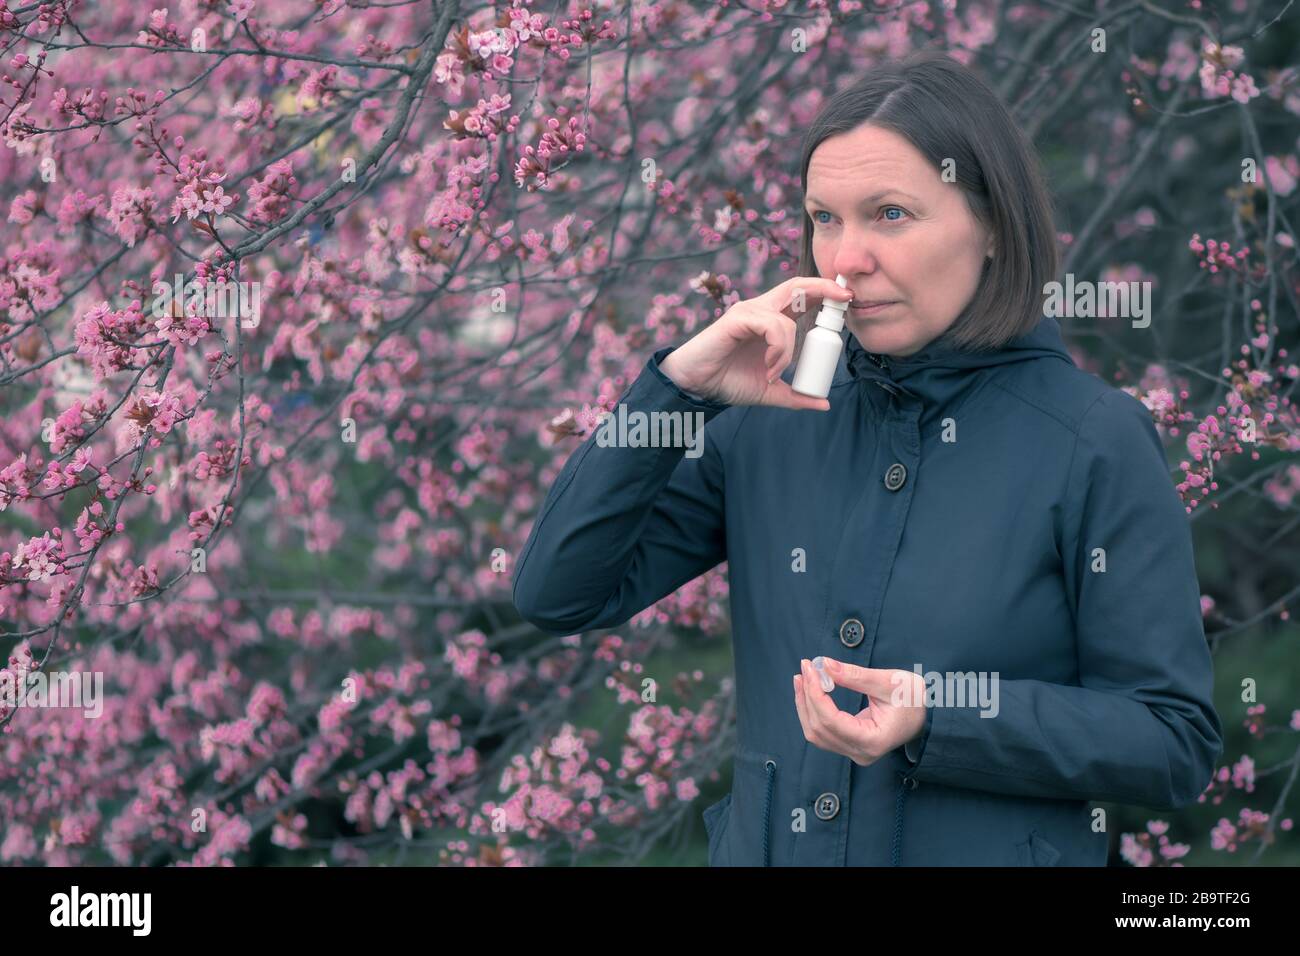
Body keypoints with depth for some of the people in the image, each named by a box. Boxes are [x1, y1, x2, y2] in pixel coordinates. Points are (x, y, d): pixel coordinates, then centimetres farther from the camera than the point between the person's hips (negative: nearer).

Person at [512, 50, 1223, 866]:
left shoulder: (1098, 442, -12)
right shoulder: (777, 418, -1)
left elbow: (1179, 744, -11)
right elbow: (559, 596, -3)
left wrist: (937, 718, -23)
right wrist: (679, 387, -12)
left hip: (989, 851, -4)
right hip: (766, 844, 4)